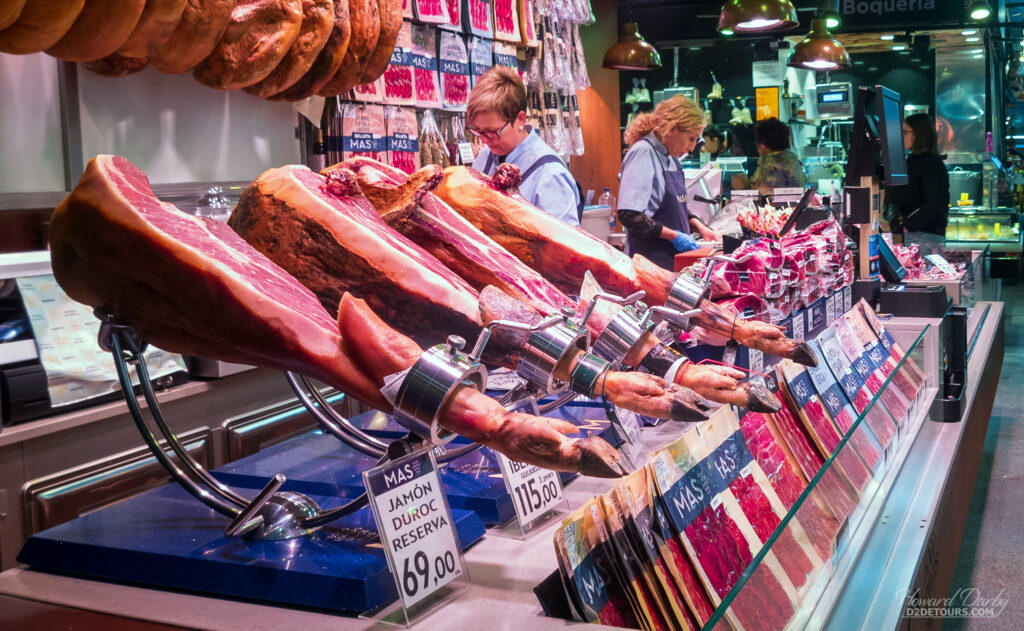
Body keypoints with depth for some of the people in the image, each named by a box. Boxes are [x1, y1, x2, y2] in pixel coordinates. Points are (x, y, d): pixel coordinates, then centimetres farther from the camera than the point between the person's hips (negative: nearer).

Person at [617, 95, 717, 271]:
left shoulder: (670, 157, 12)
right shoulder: (643, 153, -14)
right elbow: (628, 215, -23)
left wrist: (699, 227, 7)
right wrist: (674, 236, -18)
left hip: (675, 256, 8)